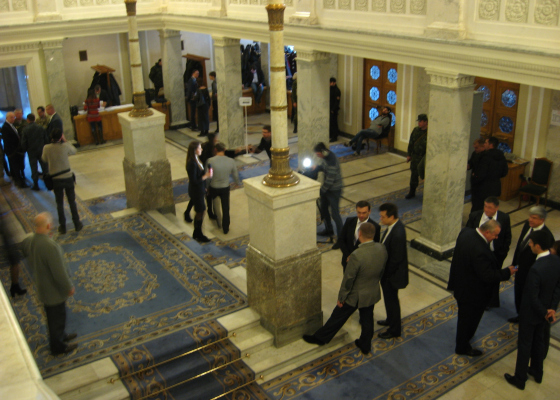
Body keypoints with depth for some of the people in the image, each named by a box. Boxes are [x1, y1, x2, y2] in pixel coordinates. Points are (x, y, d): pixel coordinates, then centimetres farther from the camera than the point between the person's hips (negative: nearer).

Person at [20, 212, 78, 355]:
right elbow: (59, 272, -30)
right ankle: (58, 347, 35)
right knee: (57, 318, 15)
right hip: (54, 290, -8)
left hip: (41, 287, 8)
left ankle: (59, 336, 51)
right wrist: (69, 287, -14)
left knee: (52, 315, 29)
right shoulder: (50, 246, -37)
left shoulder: (28, 240, -13)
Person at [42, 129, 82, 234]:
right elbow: (74, 151, 5)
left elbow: (44, 159, 6)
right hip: (68, 177, 0)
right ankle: (77, 224, 20)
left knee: (59, 203, 12)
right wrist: (65, 141, 8)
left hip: (56, 179, 0)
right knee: (72, 202, 13)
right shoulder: (65, 146, -15)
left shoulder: (46, 148, -12)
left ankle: (62, 226, 17)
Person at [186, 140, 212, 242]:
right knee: (200, 212, 4)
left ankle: (196, 234, 33)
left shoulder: (196, 160, 3)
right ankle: (198, 235, 19)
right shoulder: (192, 164, -27)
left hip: (199, 190, 10)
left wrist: (204, 187, 17)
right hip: (196, 191, -10)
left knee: (199, 212, 19)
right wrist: (206, 176, -24)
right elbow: (194, 181, -26)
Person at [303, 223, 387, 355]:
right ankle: (365, 346, 41)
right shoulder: (382, 250, -12)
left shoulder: (357, 255, -33)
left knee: (338, 317, 13)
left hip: (356, 296, -5)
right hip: (373, 293, 5)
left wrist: (341, 297, -11)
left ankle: (320, 338, 31)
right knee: (367, 319, 23)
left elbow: (348, 279, -24)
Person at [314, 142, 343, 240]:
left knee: (335, 213, -2)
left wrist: (321, 190, -19)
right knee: (324, 209, 21)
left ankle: (341, 235, 10)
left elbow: (330, 180, -28)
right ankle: (328, 230, 40)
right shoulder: (326, 157, -2)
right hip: (327, 188, 10)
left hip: (334, 190, -10)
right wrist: (316, 168, 0)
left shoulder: (332, 161, -30)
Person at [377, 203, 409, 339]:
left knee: (391, 300, 10)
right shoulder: (394, 225, -4)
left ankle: (394, 330, 29)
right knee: (389, 298, 27)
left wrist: (385, 274, -15)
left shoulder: (397, 234, -34)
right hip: (387, 271, 9)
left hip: (392, 275, -9)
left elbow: (396, 260, -28)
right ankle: (391, 320, 49)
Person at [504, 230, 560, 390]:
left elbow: (533, 298, -27)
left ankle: (520, 379, 27)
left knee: (525, 344, 11)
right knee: (539, 341, 26)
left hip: (531, 312, -7)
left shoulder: (536, 269, -36)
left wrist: (545, 313, -12)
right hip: (545, 310, 7)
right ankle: (537, 372, 45)